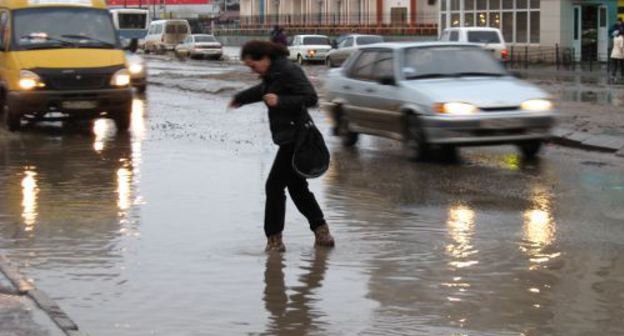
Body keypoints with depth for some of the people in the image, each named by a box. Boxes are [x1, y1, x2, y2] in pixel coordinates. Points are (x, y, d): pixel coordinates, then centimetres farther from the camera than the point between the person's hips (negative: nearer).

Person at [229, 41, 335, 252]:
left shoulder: (289, 71, -16)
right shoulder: (272, 74, 12)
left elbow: (311, 98, -22)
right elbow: (263, 90, 34)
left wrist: (280, 101, -29)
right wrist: (240, 98, 49)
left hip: (294, 137, -10)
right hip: (289, 138, 10)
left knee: (274, 185, -8)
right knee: (297, 187, 14)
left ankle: (274, 239, -4)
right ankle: (321, 231, 19)